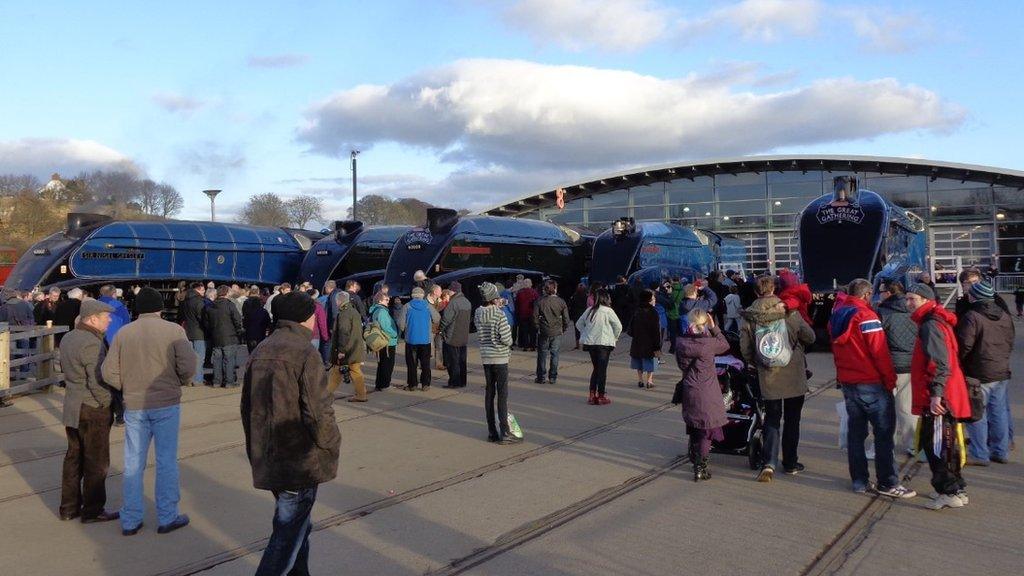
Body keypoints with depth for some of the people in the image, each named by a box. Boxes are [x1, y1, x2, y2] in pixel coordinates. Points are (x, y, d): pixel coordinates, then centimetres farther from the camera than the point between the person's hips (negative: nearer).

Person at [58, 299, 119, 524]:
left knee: (73, 457, 17)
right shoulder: (92, 344, -21)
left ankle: (69, 507, 26)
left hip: (71, 407, 9)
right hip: (93, 409, -9)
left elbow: (65, 368, 18)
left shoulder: (68, 339, 10)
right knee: (96, 461, 2)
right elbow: (98, 381, -23)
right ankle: (92, 511, 10)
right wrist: (109, 404, -13)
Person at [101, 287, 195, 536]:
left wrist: (128, 388, 13)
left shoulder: (123, 333, 0)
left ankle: (130, 520, 19)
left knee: (133, 463, 11)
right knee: (166, 461, 7)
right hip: (166, 405, -2)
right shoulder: (174, 331, -8)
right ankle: (167, 517, 13)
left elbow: (109, 372, -3)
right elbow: (188, 366, -15)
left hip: (133, 406, 3)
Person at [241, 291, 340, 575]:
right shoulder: (305, 354, -18)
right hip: (301, 464, -8)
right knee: (288, 535, 4)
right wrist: (331, 445, -4)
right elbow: (319, 414, -22)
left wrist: (256, 450, 23)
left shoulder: (260, 352, 6)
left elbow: (248, 408, 14)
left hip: (268, 462, 8)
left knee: (295, 526, 23)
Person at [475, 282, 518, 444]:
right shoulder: (499, 314, -16)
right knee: (502, 395, -1)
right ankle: (504, 433, 1)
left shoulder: (478, 313, 2)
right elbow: (506, 337, -19)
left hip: (485, 357, 6)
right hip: (500, 357, -6)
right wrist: (509, 344, 6)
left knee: (489, 393, 11)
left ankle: (492, 432, 16)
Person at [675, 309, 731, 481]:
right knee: (707, 428, 4)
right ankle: (700, 468, 2)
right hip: (706, 393, -5)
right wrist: (713, 327, 2)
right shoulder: (708, 342, -19)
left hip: (688, 390, 5)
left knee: (693, 427, 22)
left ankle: (694, 459, 39)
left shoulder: (681, 341, -6)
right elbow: (725, 345, 0)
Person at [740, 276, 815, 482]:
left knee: (772, 419, 10)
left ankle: (769, 463, -4)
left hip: (767, 376, 1)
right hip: (794, 376, -1)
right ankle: (790, 463, 22)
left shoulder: (749, 316, -4)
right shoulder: (788, 312, -10)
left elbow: (744, 348, -4)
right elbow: (810, 337, -5)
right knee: (792, 419, 14)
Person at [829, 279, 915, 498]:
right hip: (871, 383, -7)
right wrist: (890, 380, -8)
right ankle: (888, 483, 2)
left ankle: (859, 481, 15)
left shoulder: (836, 316, 9)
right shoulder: (865, 315, -14)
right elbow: (879, 351, -16)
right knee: (884, 432, 0)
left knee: (855, 431, 11)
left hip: (846, 382, 7)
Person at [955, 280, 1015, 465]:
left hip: (979, 374, -7)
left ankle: (979, 455, 4)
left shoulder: (972, 317, -17)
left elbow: (964, 346, -17)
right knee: (998, 412, 14)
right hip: (1002, 373, 7)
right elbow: (1010, 343, 16)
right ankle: (1001, 451, 21)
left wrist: (956, 363, -1)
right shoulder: (1005, 316, 8)